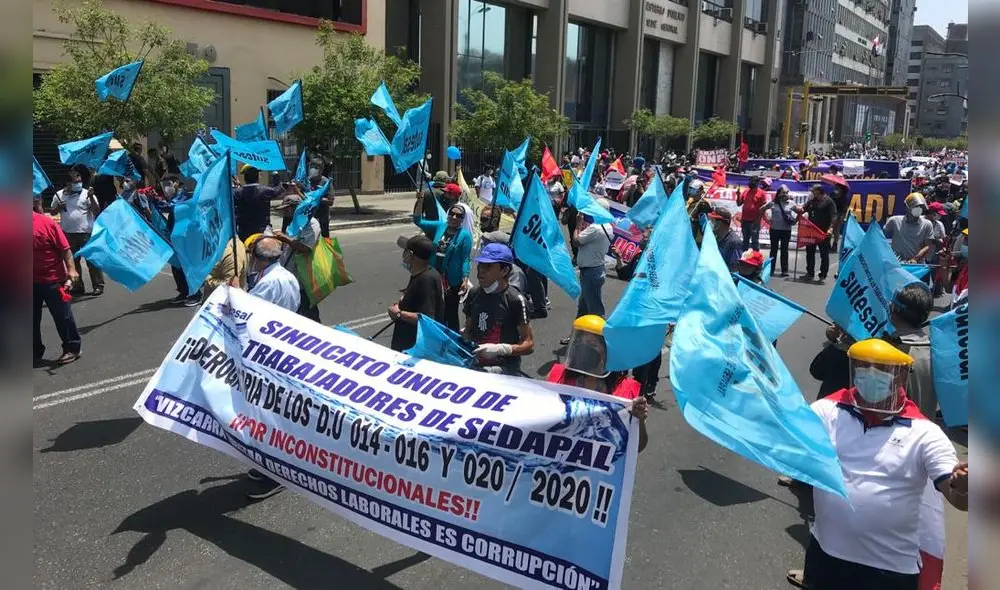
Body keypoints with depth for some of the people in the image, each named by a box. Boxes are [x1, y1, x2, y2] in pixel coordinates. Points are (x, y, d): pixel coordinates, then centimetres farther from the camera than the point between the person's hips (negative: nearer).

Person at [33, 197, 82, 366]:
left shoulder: (46, 222, -11)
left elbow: (65, 248, -10)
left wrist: (71, 269, -17)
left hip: (52, 279, -4)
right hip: (32, 282, 5)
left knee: (62, 316, 7)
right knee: (32, 319, 12)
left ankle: (72, 348, 19)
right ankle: (36, 354, 23)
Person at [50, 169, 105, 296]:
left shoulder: (86, 193, -4)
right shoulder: (59, 195, 6)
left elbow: (97, 211, -10)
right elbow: (52, 211, 15)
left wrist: (91, 197, -22)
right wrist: (58, 207, -6)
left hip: (86, 233, -4)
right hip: (68, 234, 4)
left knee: (92, 260, -3)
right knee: (73, 261, 12)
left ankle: (98, 286, 1)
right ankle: (78, 287, 22)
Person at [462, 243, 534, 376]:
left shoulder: (515, 300, -9)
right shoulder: (474, 294, 10)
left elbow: (529, 345, -7)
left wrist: (500, 349, -21)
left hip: (505, 366, -7)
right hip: (476, 362, 7)